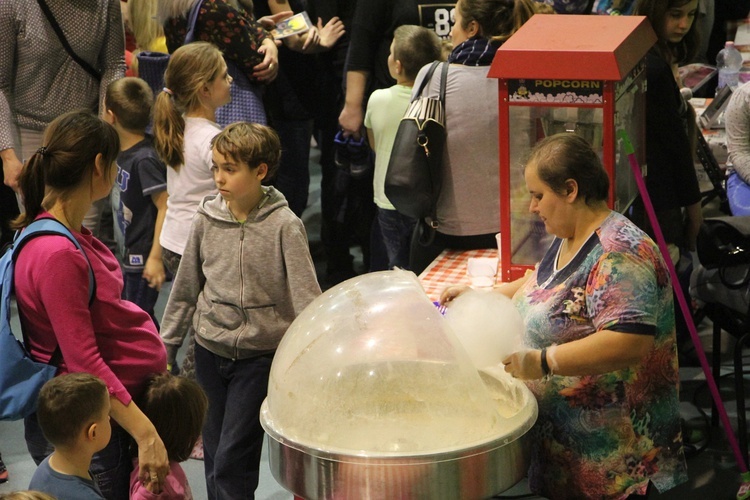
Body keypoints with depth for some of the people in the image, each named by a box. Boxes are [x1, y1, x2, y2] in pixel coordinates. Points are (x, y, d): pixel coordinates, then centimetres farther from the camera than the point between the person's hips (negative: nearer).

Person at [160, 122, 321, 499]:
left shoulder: (284, 226, -12)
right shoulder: (207, 219, -1)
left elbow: (307, 299, -14)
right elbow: (185, 290, 9)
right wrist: (164, 348, 11)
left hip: (260, 357, -4)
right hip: (210, 353, 4)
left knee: (231, 465, -7)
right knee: (214, 457, 13)